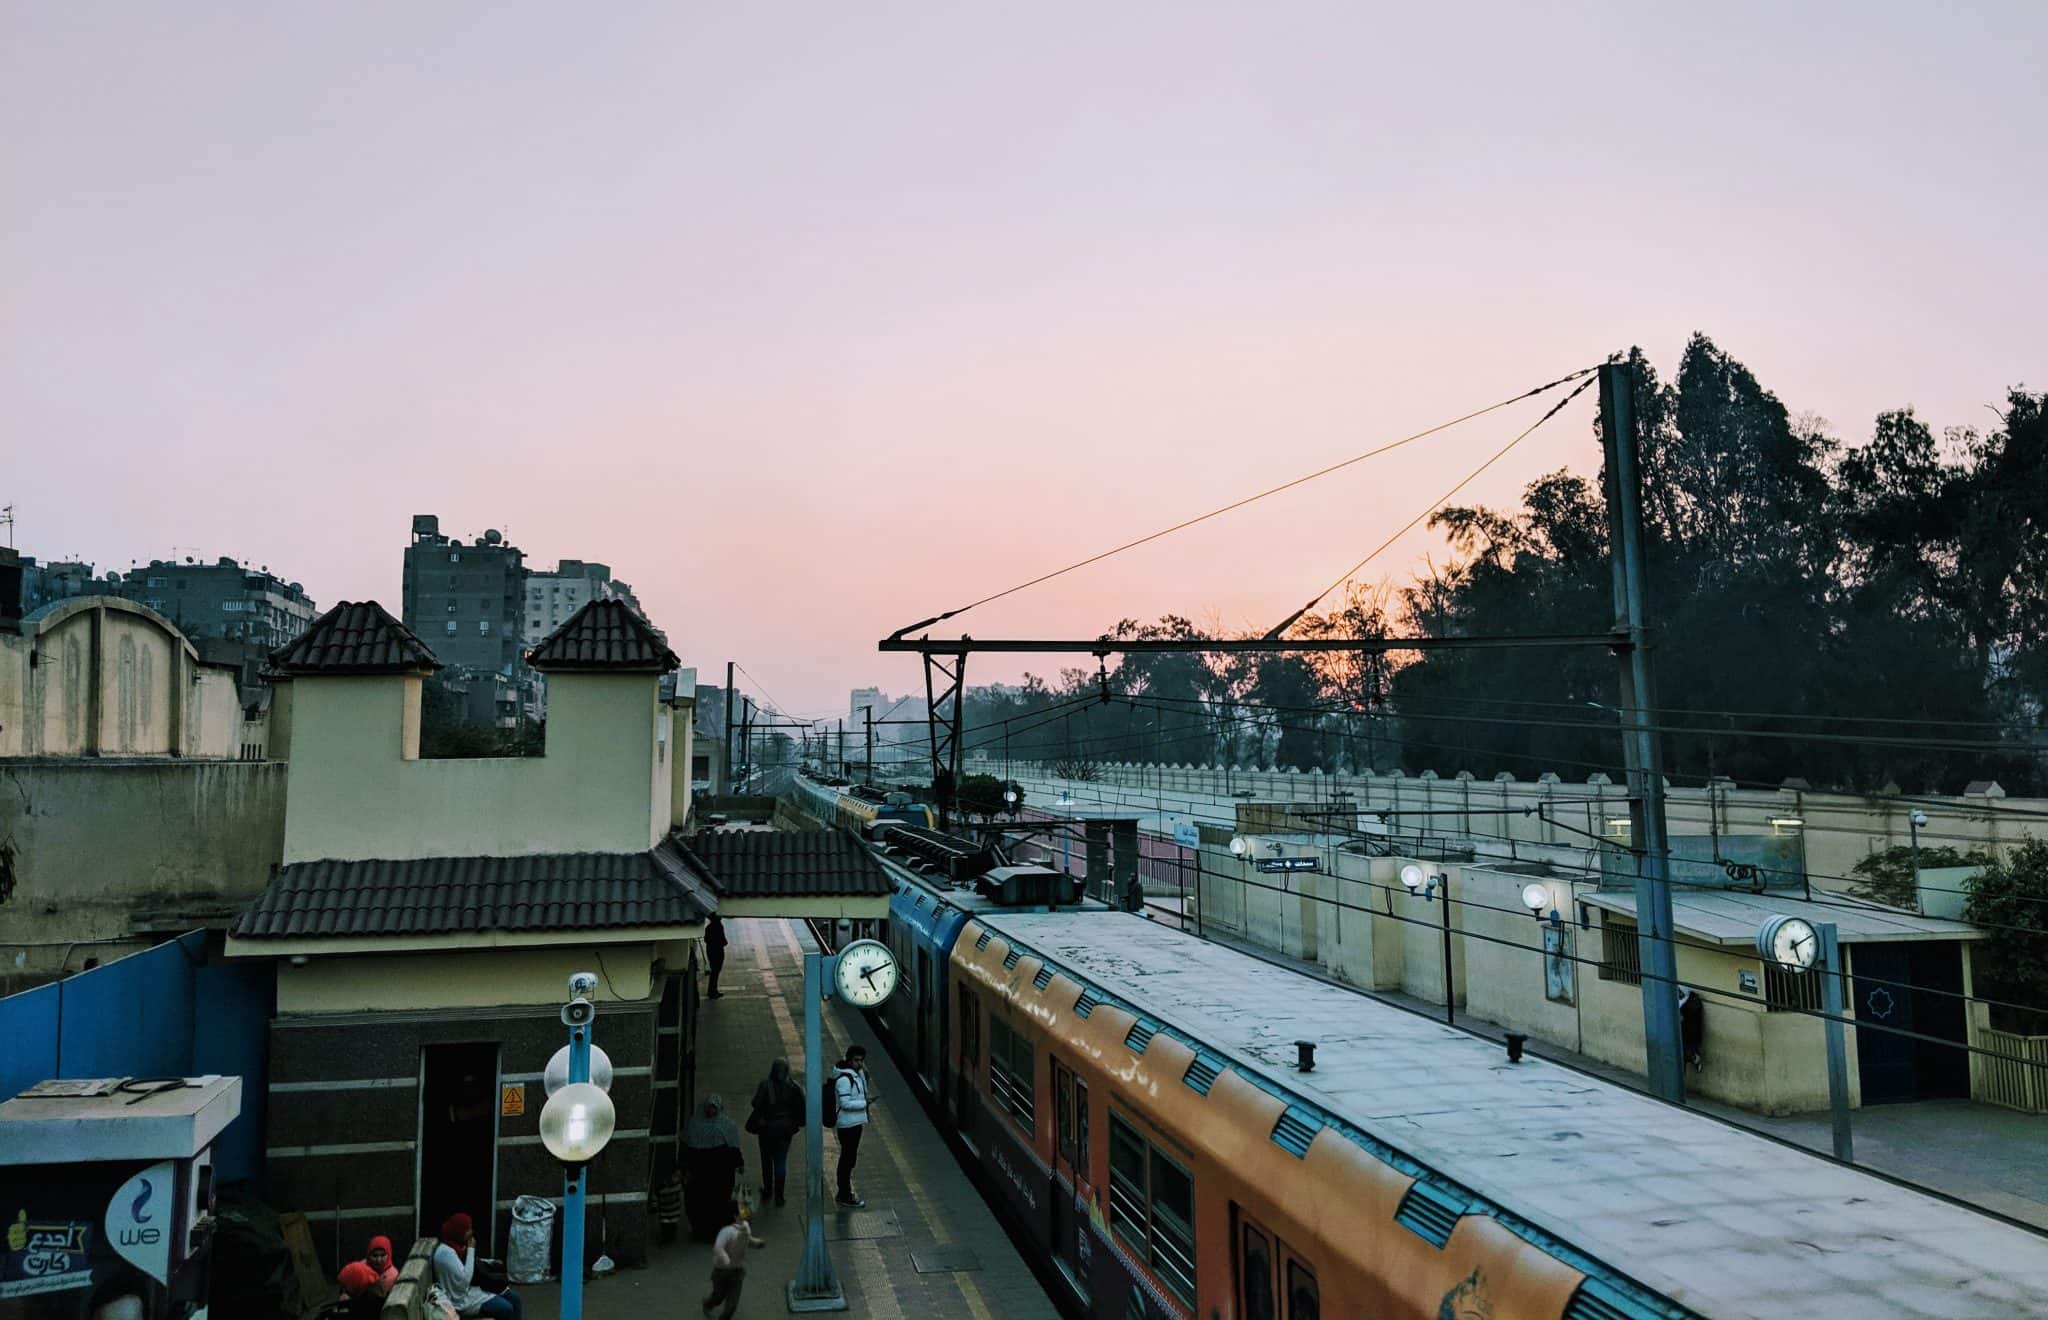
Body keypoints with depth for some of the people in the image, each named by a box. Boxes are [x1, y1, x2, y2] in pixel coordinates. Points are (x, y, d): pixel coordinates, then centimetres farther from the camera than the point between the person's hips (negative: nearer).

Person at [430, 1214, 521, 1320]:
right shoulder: (446, 1252, -24)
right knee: (505, 1308, -20)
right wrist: (471, 1249, -22)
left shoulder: (457, 1245, 6)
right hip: (462, 1299, -10)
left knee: (514, 1298, 2)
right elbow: (464, 1280, -27)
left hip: (472, 1288, 10)